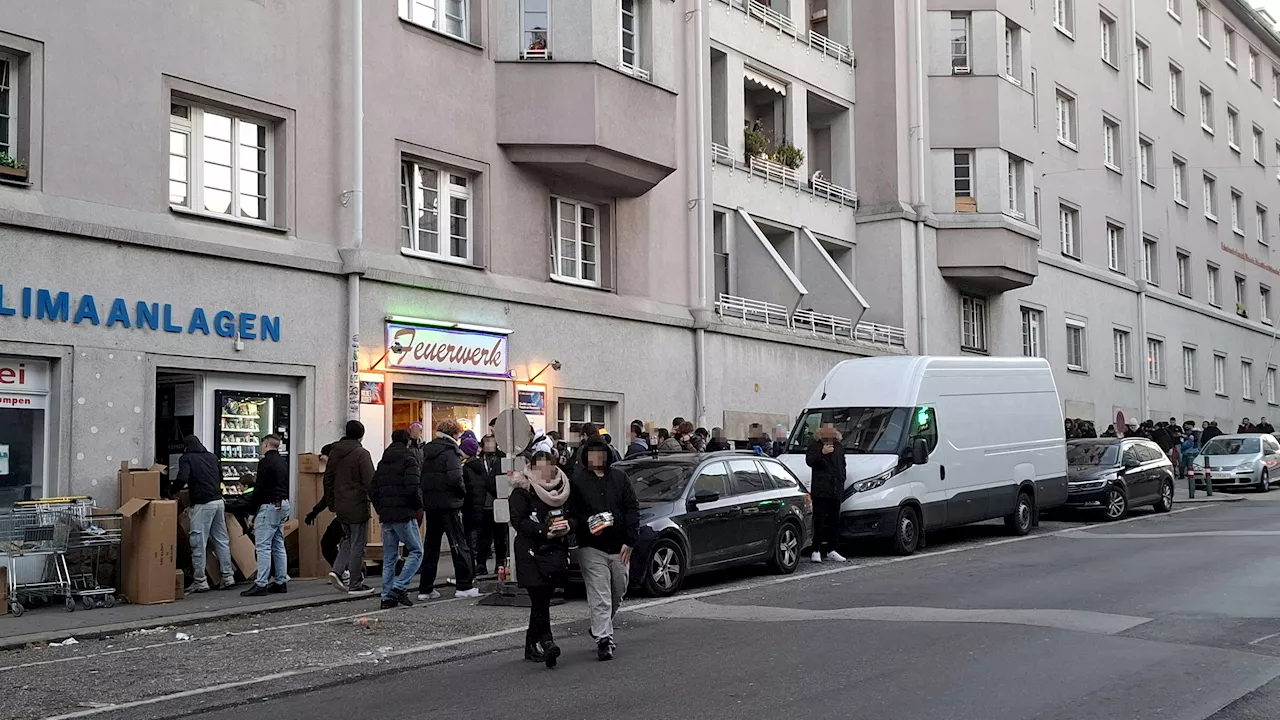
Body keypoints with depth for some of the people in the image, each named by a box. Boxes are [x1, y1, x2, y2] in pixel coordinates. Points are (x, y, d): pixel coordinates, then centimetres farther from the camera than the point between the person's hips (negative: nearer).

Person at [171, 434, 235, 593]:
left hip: (202, 504, -6)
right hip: (218, 501, 6)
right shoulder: (211, 457, 17)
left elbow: (182, 479, -16)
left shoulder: (186, 458, -2)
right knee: (222, 540, 11)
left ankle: (200, 581, 1)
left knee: (199, 543, -1)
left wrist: (172, 492, 3)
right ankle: (228, 577, 11)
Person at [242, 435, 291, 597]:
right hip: (284, 505, 9)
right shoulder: (284, 462, 16)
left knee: (263, 546, -9)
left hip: (270, 506, -9)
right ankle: (281, 582, 13)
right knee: (279, 546, 12)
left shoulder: (265, 461, -10)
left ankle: (261, 584, -12)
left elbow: (259, 487, -14)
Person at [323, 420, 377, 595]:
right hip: (358, 506, -7)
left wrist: (331, 504, 22)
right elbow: (370, 482, -16)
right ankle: (355, 585, 5)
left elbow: (328, 480, 15)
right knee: (357, 545, 1)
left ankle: (337, 570, 3)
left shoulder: (334, 452, 9)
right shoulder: (362, 454, -13)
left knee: (348, 540, 21)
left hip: (340, 507, 7)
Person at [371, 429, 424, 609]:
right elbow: (413, 488, -18)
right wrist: (419, 506, -3)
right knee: (416, 552, 1)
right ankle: (399, 587, -11)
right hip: (404, 515, -7)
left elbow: (373, 491, 13)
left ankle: (387, 597, 9)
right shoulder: (409, 460, -6)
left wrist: (381, 510, 17)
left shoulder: (383, 462, 16)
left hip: (386, 516, 7)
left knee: (389, 557, 10)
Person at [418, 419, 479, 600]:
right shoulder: (450, 451, -11)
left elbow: (421, 477, 11)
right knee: (459, 545, 1)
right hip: (449, 504, -7)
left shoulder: (427, 451, 12)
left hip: (430, 504, 7)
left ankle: (425, 589, 11)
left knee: (431, 546, 12)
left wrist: (426, 498, 14)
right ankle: (464, 586, 3)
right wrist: (463, 492, -4)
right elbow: (455, 478, -21)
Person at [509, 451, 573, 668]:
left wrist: (567, 525, -5)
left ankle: (532, 644, 18)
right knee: (540, 598, -14)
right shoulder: (522, 490, -3)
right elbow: (518, 520, -10)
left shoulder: (563, 488, 14)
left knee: (543, 598, 7)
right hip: (531, 551, -5)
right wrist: (544, 531, -20)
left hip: (556, 550, 5)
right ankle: (546, 641, -18)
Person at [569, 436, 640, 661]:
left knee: (618, 593, 16)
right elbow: (570, 511, -5)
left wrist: (630, 540, -3)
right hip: (591, 547, -4)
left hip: (619, 548, 4)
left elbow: (632, 508, 6)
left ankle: (601, 629, 36)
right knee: (599, 598, -8)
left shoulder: (619, 477, 9)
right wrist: (587, 525, -22)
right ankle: (603, 639, -6)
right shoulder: (577, 478, 0)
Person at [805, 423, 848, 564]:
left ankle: (831, 550, 18)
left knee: (834, 520, 9)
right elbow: (809, 461, -14)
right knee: (819, 520, -8)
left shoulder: (839, 446, 19)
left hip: (835, 489, 6)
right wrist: (821, 453, -28)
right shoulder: (814, 446, 0)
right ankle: (816, 551, -6)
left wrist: (842, 480, 16)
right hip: (820, 490, -6)